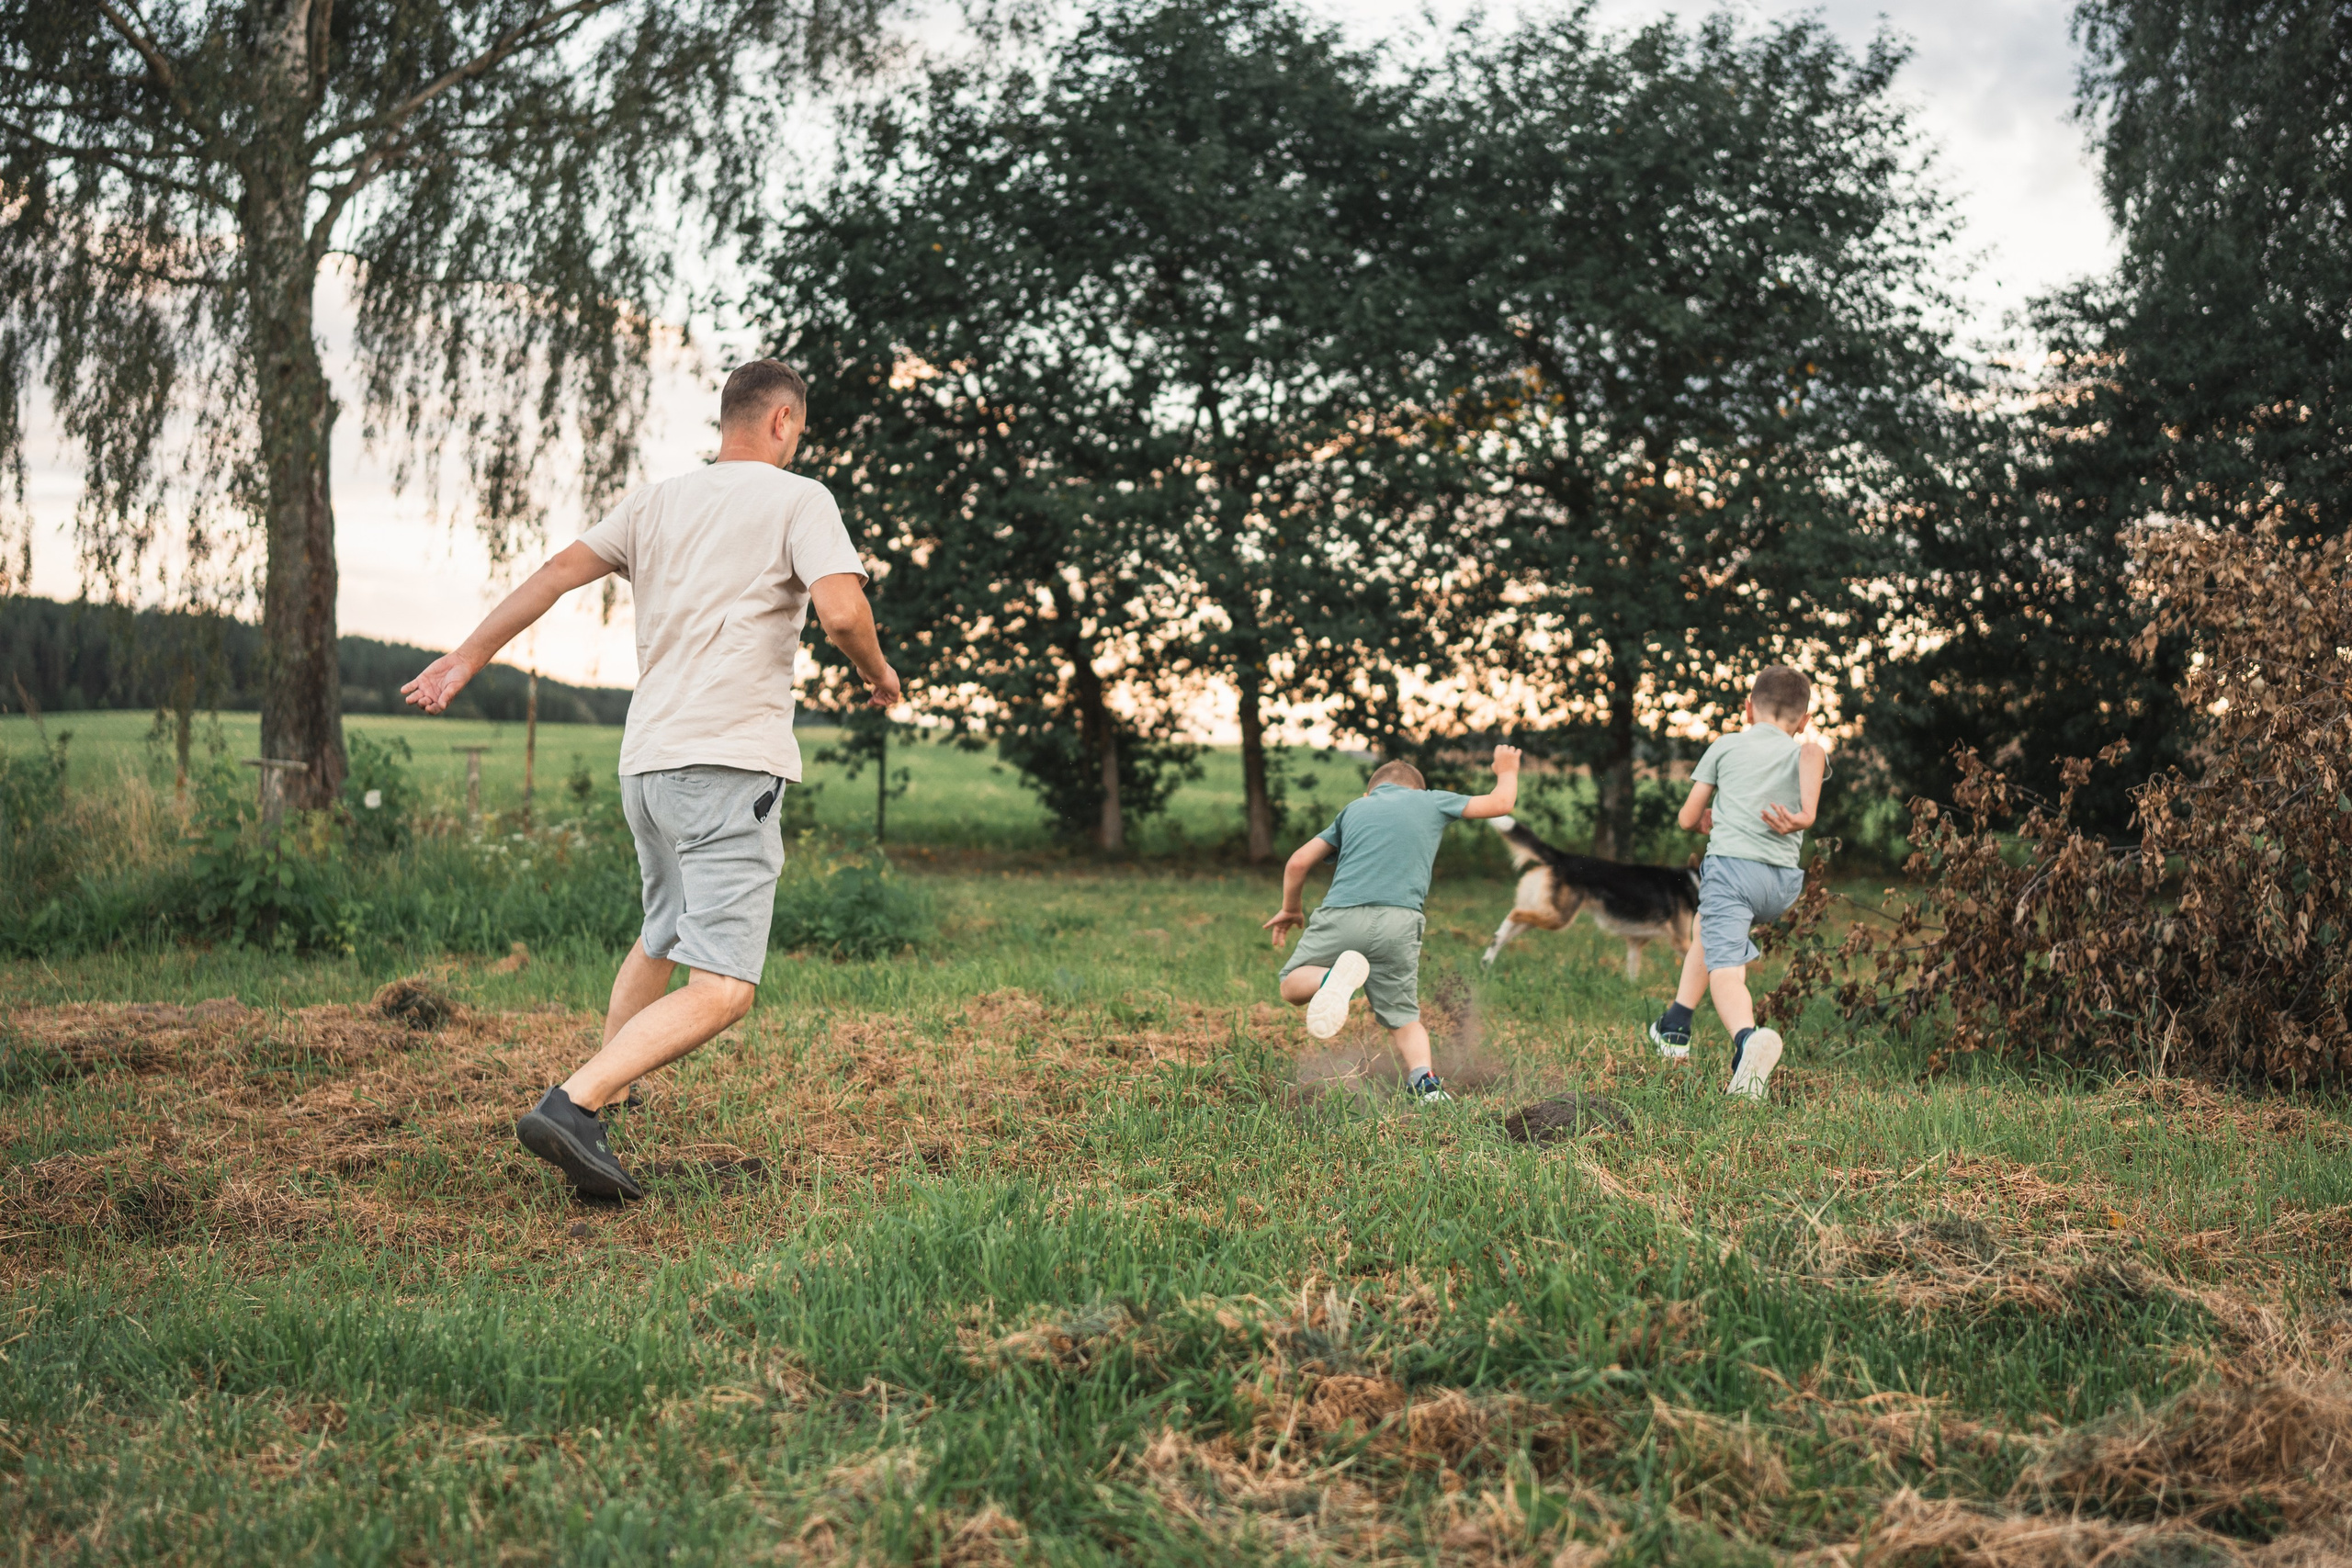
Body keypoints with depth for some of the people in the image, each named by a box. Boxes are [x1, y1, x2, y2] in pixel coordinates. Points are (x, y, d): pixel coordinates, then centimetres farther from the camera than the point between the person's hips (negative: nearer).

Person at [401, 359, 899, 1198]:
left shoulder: (655, 503, 17)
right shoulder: (797, 499, 0)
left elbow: (558, 571, 14)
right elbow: (841, 611, -14)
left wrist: (469, 657, 19)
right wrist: (879, 674, 5)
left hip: (645, 763, 8)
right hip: (729, 765, -8)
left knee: (662, 936, 28)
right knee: (720, 990, -12)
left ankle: (603, 1092, 34)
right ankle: (571, 1104, -26)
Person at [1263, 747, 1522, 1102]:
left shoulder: (1354, 808, 23)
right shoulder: (1431, 800, 20)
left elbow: (1299, 863, 19)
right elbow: (1501, 803, 29)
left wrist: (1290, 910, 35)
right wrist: (1507, 771, 50)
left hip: (1341, 916, 0)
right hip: (1399, 923, 0)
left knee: (1292, 985, 14)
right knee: (1404, 1017, 14)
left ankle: (1332, 978, -20)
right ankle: (1423, 1081, -13)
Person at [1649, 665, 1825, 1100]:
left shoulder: (1726, 746, 15)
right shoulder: (1805, 752, 17)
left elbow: (1687, 819, 16)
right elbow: (1813, 751, -11)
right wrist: (1806, 814, -20)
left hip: (1731, 864, -4)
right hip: (1784, 884, 4)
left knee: (1726, 968, -16)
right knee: (1711, 927, 30)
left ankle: (1747, 1037, -47)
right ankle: (1675, 1028, 31)